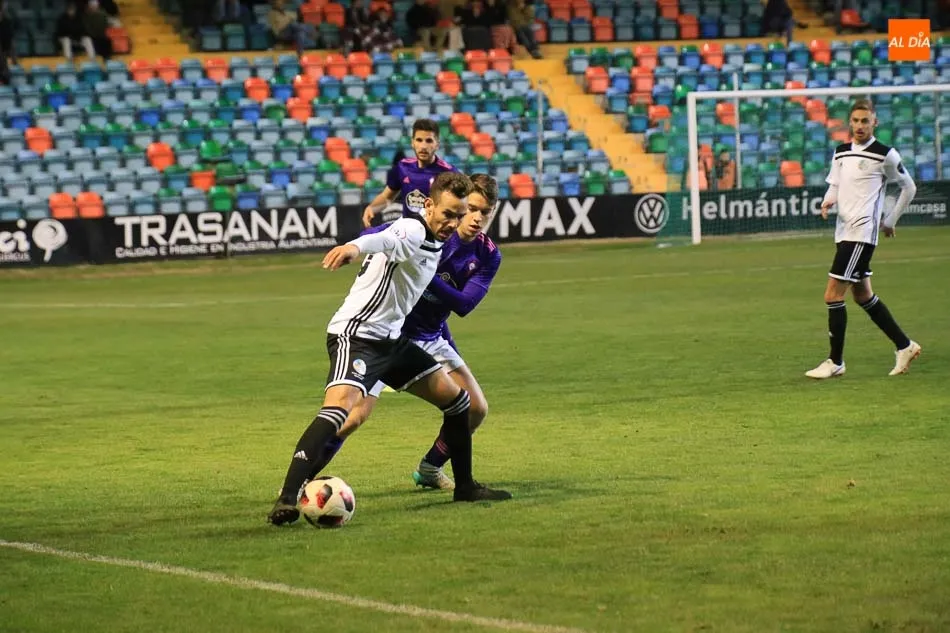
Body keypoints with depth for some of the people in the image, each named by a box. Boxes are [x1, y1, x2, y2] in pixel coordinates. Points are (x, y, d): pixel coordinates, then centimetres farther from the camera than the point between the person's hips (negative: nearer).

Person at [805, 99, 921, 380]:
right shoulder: (841, 152, 13)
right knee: (863, 295, 14)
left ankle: (835, 362, -4)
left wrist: (890, 221, 5)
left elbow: (908, 187, 5)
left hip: (862, 232, -8)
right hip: (844, 231, 8)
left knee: (833, 295, -12)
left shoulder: (885, 155, -5)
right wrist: (828, 201, -3)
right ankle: (904, 346, 27)